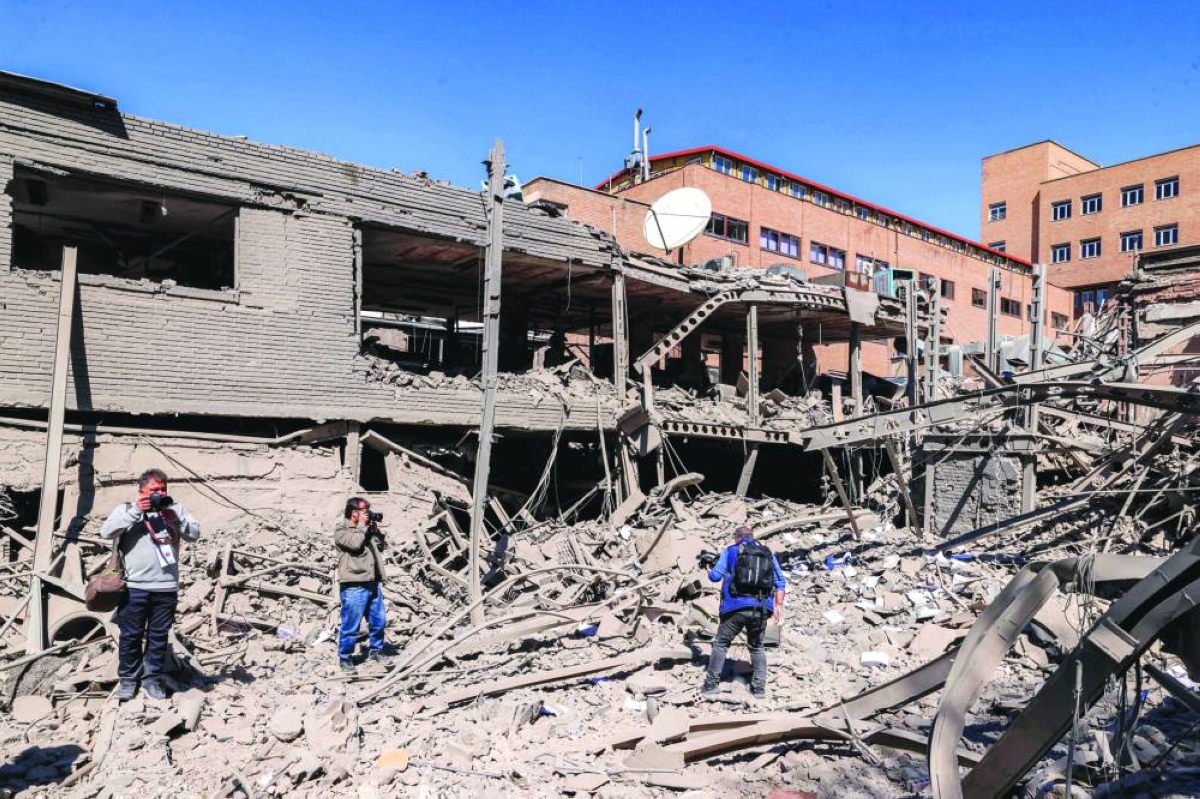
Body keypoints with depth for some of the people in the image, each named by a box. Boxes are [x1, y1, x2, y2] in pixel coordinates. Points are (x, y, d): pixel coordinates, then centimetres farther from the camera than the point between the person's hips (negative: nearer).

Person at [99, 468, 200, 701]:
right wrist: (135, 512, -17)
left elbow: (194, 533, 2)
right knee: (130, 635, 8)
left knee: (158, 636, 10)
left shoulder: (175, 509, 10)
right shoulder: (126, 508, 5)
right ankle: (127, 678, 22)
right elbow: (106, 532, -10)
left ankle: (152, 678, 22)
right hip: (134, 586, -2)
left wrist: (175, 520, -14)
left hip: (166, 587, 2)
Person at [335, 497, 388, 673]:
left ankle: (375, 651, 31)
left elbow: (382, 545, 20)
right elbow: (355, 543, -23)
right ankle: (345, 658, 12)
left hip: (373, 583, 8)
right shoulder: (342, 531, -5)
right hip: (354, 587, -7)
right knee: (351, 626, -2)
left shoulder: (366, 529, 17)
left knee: (379, 621, 14)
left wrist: (375, 529, 6)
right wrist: (362, 525, -11)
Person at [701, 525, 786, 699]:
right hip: (761, 609, 3)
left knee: (720, 644, 11)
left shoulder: (731, 550, 5)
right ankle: (759, 687, 14)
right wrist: (779, 605, 10)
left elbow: (715, 576, 1)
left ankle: (712, 683, 10)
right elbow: (780, 582, 10)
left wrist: (709, 570, 22)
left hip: (736, 607, -3)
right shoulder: (767, 553, 15)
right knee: (757, 647, 20)